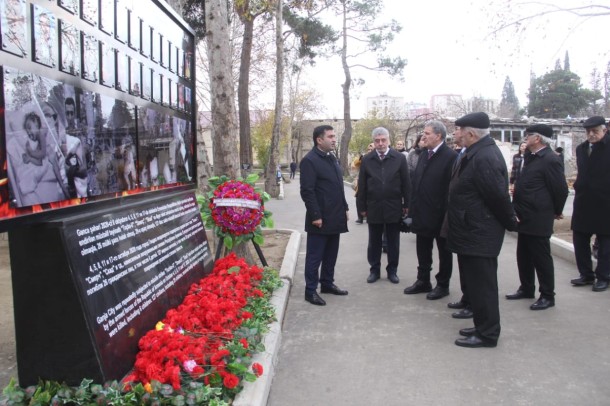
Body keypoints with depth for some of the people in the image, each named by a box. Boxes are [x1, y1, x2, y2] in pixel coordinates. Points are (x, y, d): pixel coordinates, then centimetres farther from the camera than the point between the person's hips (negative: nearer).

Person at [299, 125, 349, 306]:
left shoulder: (332, 158, 14)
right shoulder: (309, 160, -14)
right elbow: (307, 191, -18)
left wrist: (344, 208, 15)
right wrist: (316, 216, -20)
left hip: (335, 217, 8)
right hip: (320, 219, -8)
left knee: (331, 254, 16)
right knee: (315, 256, 1)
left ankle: (327, 283, 29)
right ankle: (310, 290, 11)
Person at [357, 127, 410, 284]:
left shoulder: (399, 158, -2)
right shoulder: (367, 159, 1)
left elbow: (406, 183, 0)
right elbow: (362, 185, 3)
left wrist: (406, 204, -2)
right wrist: (363, 206, 1)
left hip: (393, 207, -1)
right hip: (374, 207, 1)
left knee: (393, 242, 9)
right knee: (374, 242, 10)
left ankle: (392, 270, 22)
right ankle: (374, 269, 22)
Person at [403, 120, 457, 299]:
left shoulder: (450, 156, -15)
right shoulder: (424, 155, 10)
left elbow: (451, 187, -19)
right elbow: (416, 181, 11)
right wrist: (413, 207, 7)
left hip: (440, 215, -7)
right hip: (422, 213, 7)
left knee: (444, 251, 10)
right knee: (422, 250, 16)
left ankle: (442, 285, 22)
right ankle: (423, 281, 30)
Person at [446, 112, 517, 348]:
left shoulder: (484, 158, -23)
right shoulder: (480, 153, 10)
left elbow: (498, 196, -21)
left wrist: (510, 221, -7)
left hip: (479, 235, -10)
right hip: (475, 232, 10)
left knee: (482, 285, 1)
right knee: (479, 284, 19)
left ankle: (487, 334, 14)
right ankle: (483, 327, 31)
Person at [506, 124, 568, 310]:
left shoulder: (550, 160, -18)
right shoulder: (531, 157, 12)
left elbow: (561, 190, -16)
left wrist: (556, 212, -3)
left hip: (538, 220, -9)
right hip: (526, 218, 9)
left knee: (541, 258, 2)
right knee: (524, 256, 18)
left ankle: (547, 296, 14)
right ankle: (526, 289, 32)